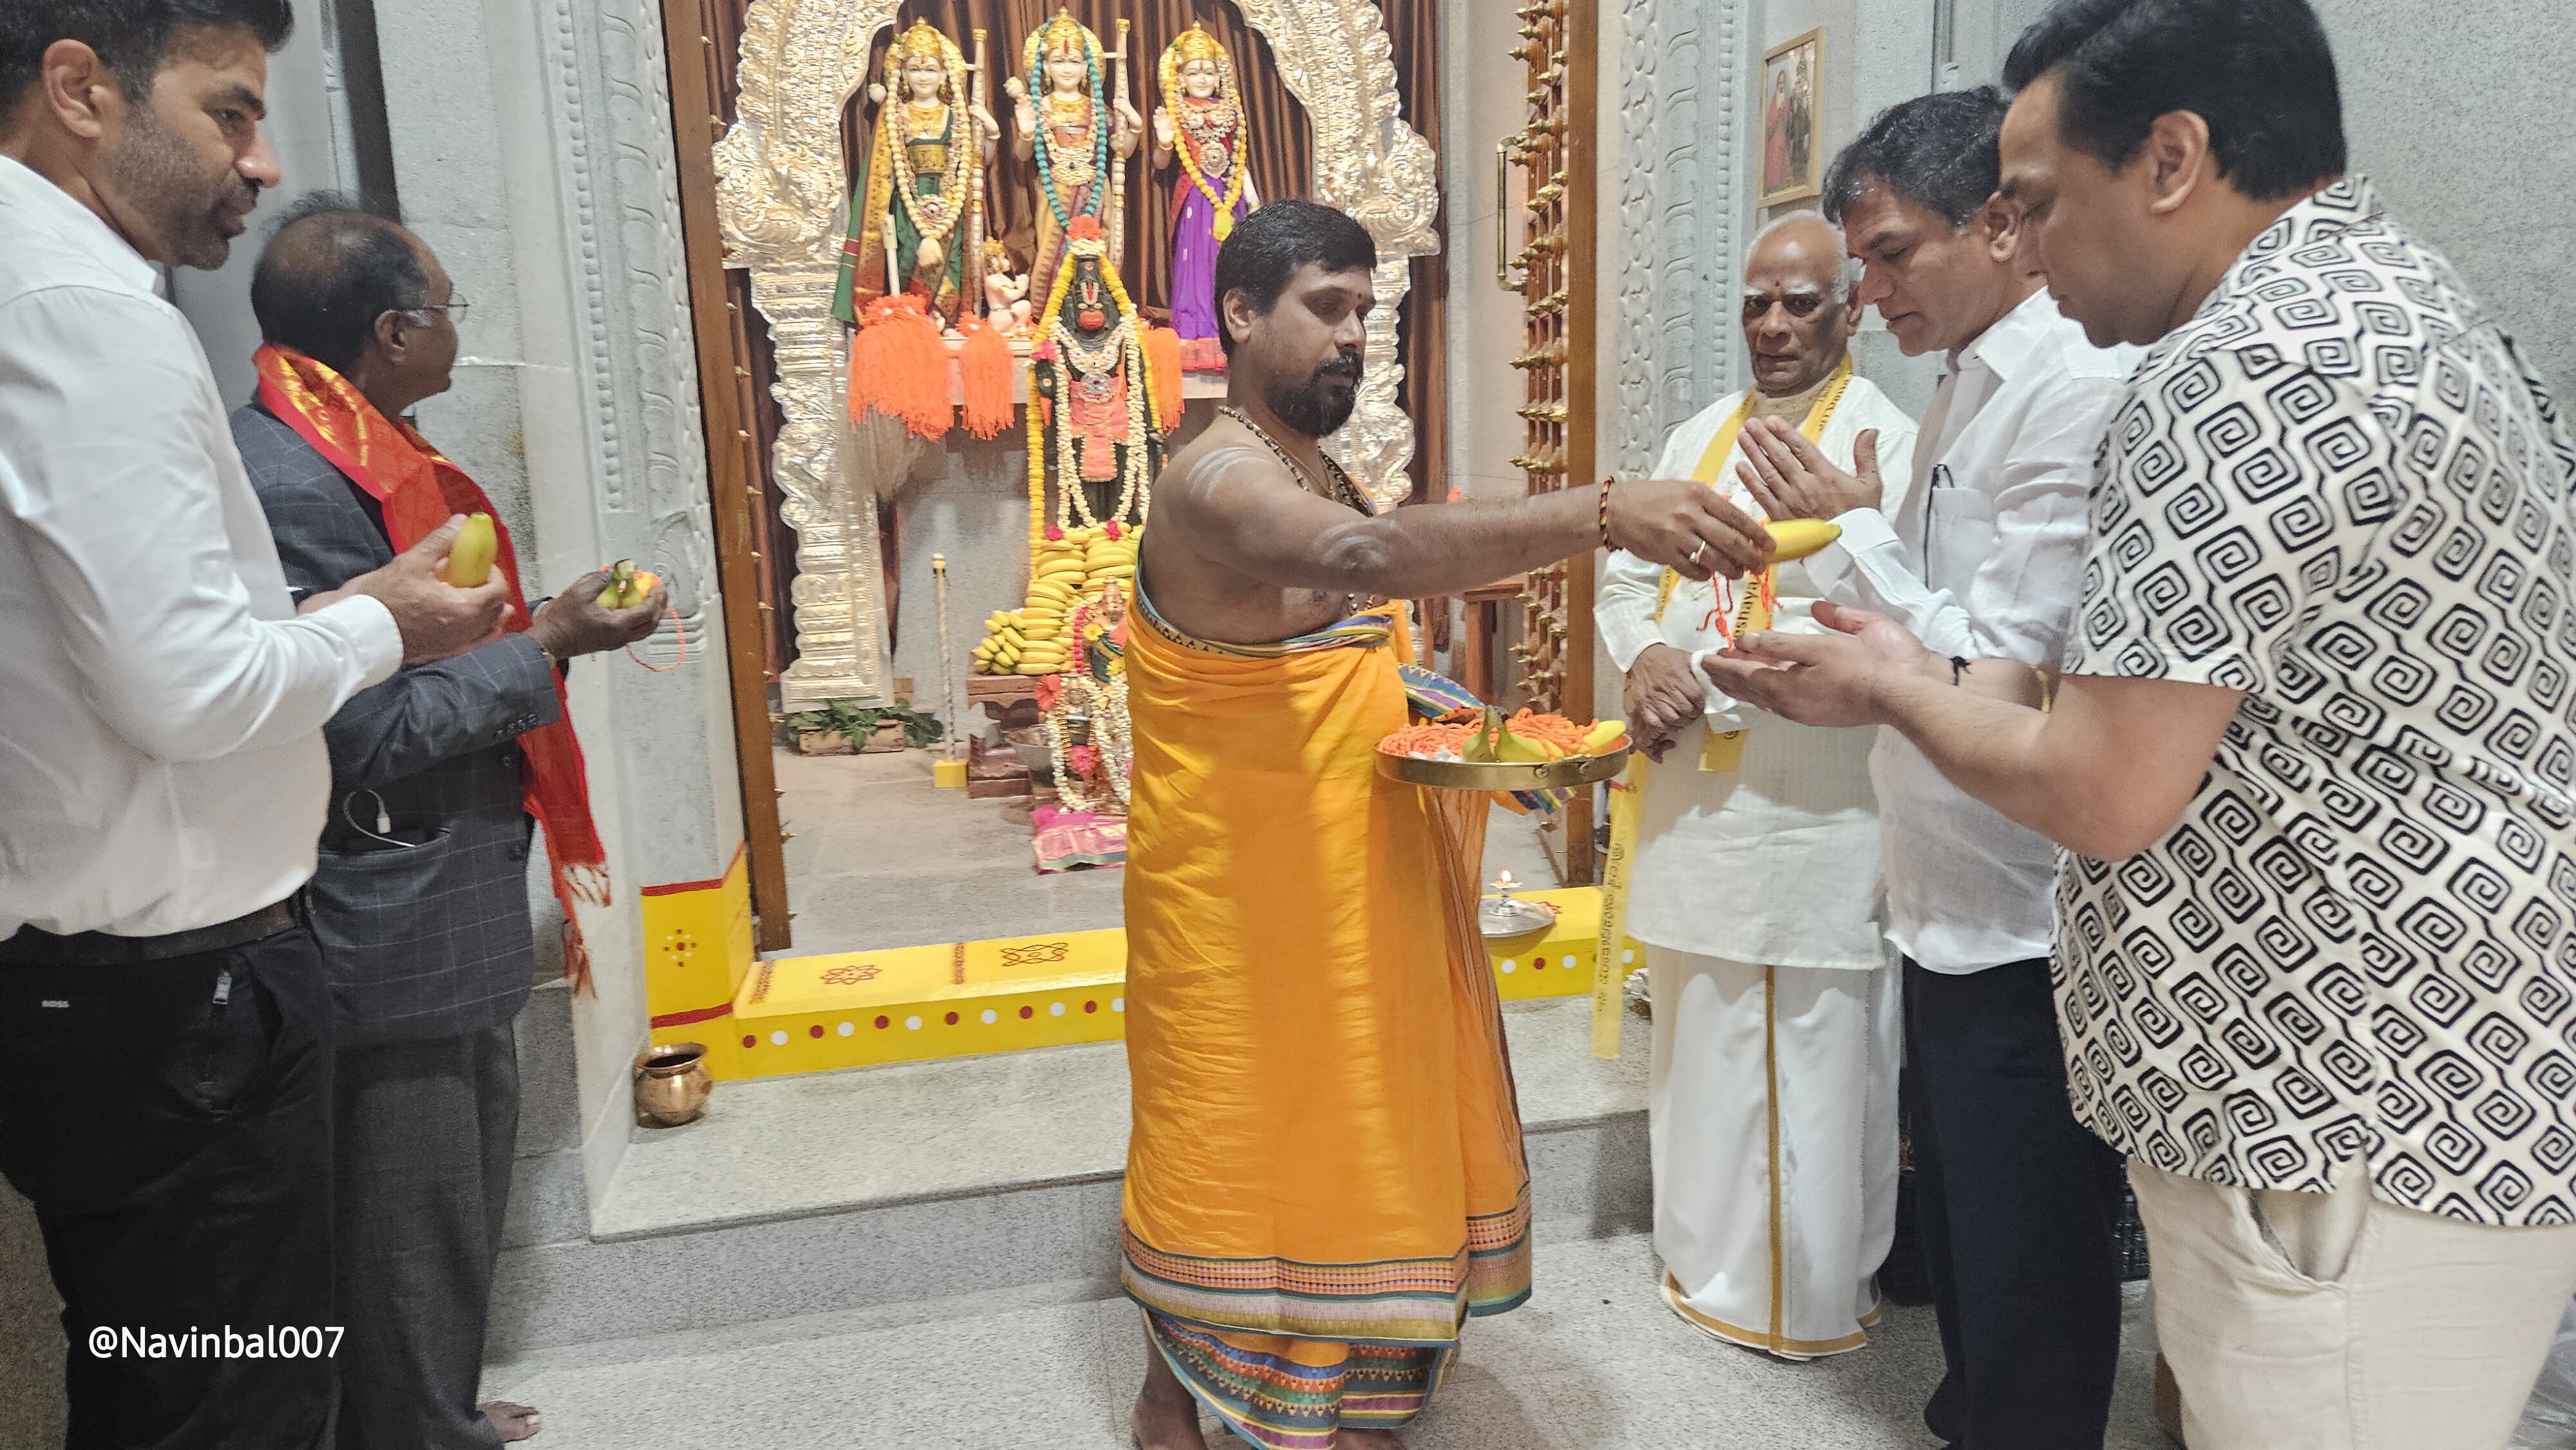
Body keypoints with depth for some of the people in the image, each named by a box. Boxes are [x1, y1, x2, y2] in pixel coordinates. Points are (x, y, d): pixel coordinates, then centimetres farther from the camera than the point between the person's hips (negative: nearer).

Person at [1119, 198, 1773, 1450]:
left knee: (1347, 1122, 19)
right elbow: (1366, 556, -44)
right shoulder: (1219, 481, -21)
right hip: (1240, 889, -9)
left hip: (1347, 876, 9)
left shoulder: (1314, 468, 12)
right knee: (1226, 1135, 7)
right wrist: (1603, 514, -52)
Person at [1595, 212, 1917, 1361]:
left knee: (1812, 1058, 2)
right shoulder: (1699, 438, 14)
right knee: (1697, 1037, 17)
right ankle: (1705, 1256, 34)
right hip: (1694, 794, 7)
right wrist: (1646, 656, -7)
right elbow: (1627, 574, 14)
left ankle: (1811, 1291, 21)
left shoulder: (1886, 442, -8)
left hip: (1812, 805, -7)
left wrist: (1708, 681, -19)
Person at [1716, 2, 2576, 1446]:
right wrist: (1935, 673, 13)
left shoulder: (2248, 364, -20)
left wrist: (1898, 689, -3)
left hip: (2357, 1149, -10)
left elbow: (2104, 794, -21)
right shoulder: (2393, 299, 13)